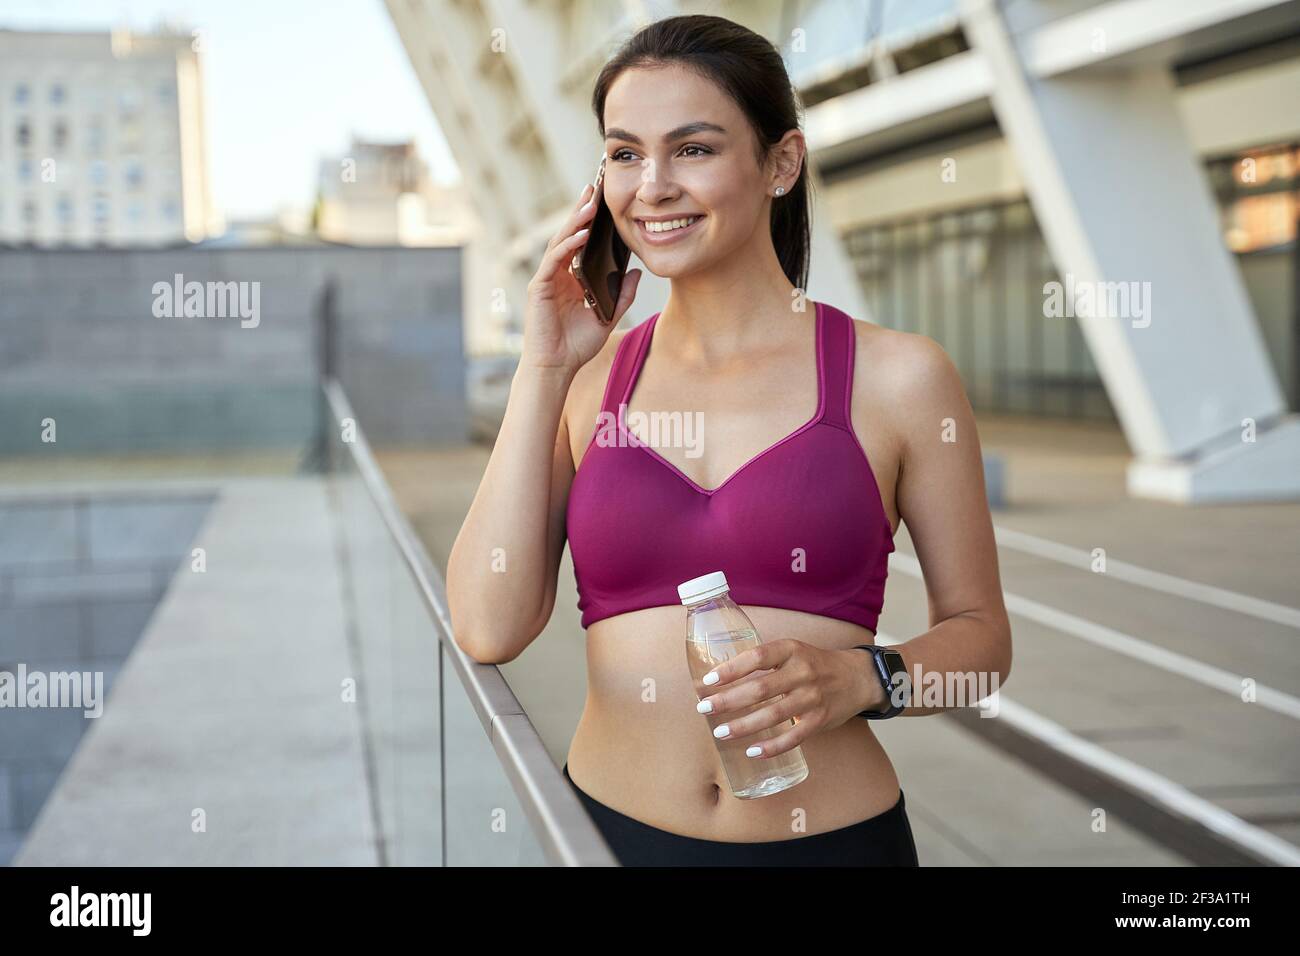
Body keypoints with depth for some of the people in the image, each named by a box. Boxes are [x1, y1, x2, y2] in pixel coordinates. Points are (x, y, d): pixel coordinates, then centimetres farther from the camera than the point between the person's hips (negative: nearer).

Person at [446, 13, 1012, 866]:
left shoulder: (895, 375, -5)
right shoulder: (583, 379, 2)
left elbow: (981, 633, 3)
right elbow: (488, 628, -9)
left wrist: (859, 680, -16)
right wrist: (543, 369, -8)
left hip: (832, 834, -2)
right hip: (610, 826, 2)